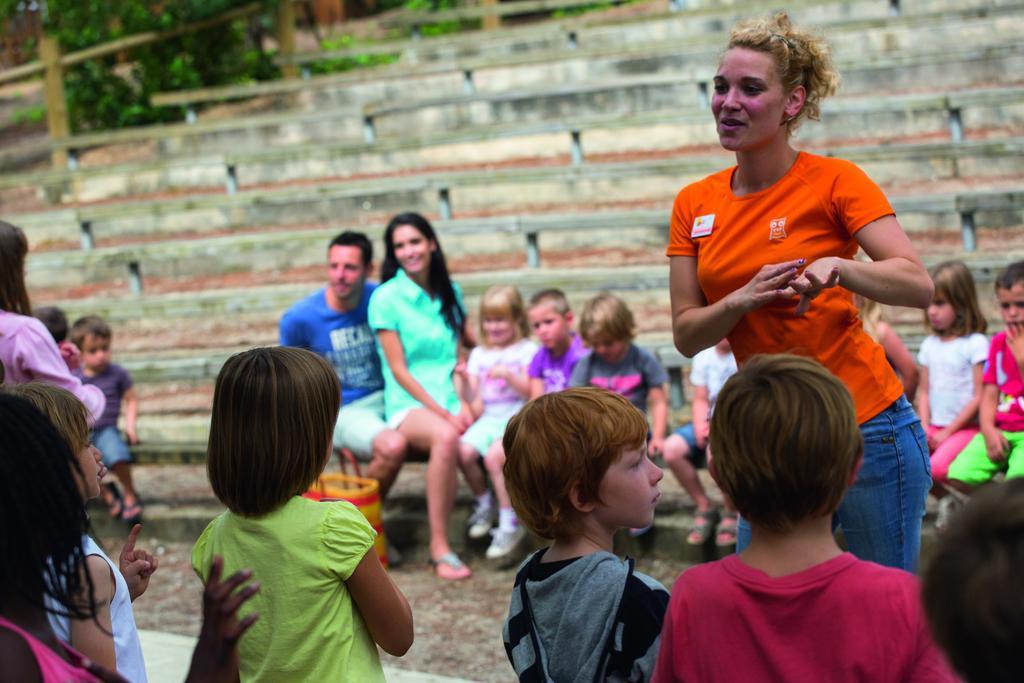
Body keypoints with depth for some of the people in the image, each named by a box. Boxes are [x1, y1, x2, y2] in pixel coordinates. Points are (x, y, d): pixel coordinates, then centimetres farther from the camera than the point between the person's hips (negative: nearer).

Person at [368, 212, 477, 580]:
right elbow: (399, 370, -5)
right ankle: (439, 546, -32)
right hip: (409, 405, -5)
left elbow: (460, 354, 13)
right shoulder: (386, 298, -2)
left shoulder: (449, 292, 13)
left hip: (450, 402, 5)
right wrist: (442, 412, -12)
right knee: (445, 437, -38)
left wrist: (463, 403, -5)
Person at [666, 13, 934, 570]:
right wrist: (743, 300, -17)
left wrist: (836, 266, -33)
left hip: (865, 430, -4)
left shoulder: (834, 181, -8)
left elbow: (918, 287, -16)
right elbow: (685, 335, 2)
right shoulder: (694, 205, 5)